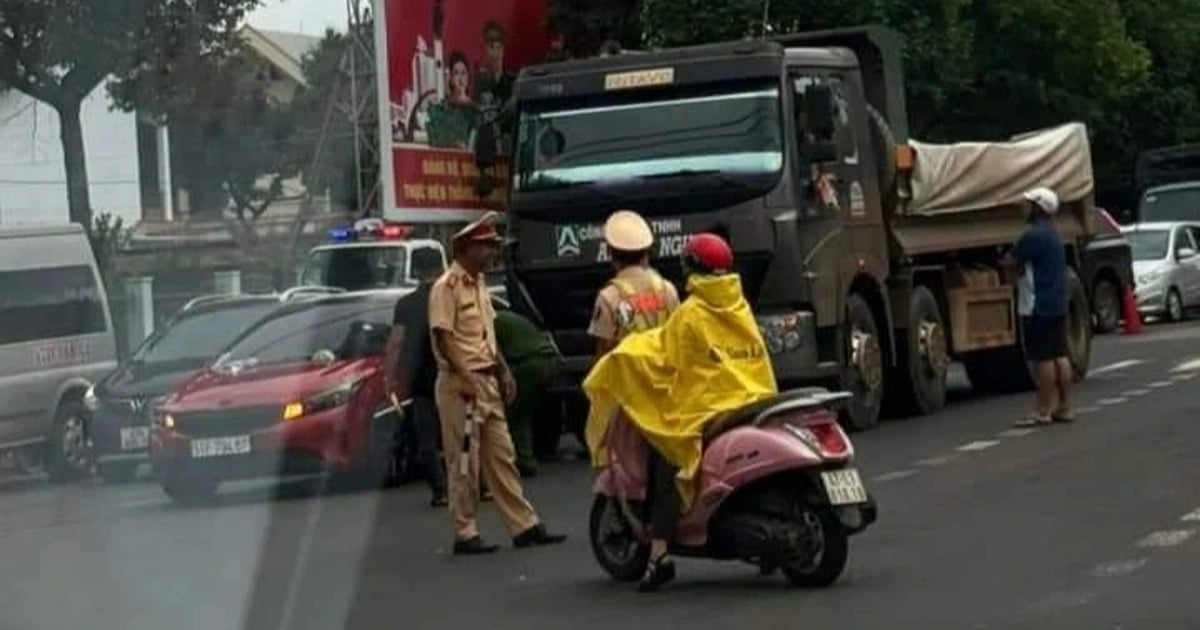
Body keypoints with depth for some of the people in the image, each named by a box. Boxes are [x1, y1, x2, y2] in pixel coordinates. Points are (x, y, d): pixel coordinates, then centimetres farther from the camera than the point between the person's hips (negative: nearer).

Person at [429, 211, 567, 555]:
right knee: (464, 463, -3)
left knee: (501, 458, 10)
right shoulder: (447, 287, -13)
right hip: (460, 384, -9)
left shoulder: (478, 284, 15)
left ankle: (524, 526, 12)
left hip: (487, 382, 9)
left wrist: (504, 372, 15)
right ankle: (465, 534, 3)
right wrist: (466, 377, -22)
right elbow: (443, 337, -18)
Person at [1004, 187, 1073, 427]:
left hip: (1039, 306, -10)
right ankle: (1064, 407, 14)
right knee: (1059, 355, 11)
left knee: (1043, 359, -8)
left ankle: (1043, 411, -7)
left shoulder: (1034, 235, -16)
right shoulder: (1053, 233, 16)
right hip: (1057, 304, 10)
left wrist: (1007, 258, 7)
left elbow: (1010, 262, -13)